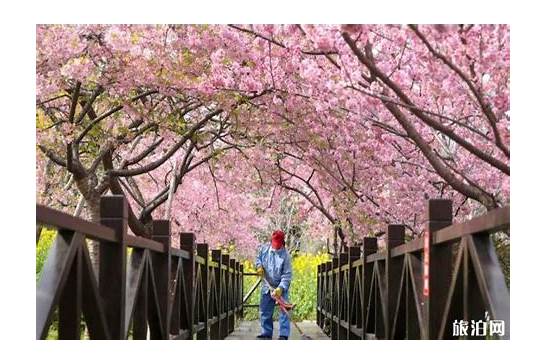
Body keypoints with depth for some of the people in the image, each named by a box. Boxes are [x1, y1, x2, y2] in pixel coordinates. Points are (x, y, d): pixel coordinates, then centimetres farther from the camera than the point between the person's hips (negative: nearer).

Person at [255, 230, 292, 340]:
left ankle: (284, 335, -9)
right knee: (265, 311, 9)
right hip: (267, 286, 5)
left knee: (283, 311, -10)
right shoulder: (264, 248, -4)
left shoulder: (285, 255, -18)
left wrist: (280, 288, -28)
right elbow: (258, 257, 17)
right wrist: (259, 265, -5)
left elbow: (287, 275, -18)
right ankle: (266, 333, 19)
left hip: (281, 287, -5)